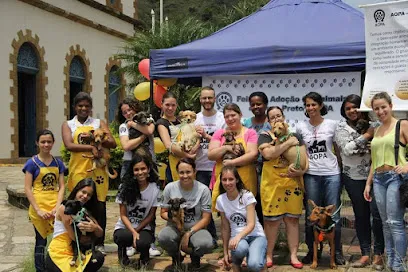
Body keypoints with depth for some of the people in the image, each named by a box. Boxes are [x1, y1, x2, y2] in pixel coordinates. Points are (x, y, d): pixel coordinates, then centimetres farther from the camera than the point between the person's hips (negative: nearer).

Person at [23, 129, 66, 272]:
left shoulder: (58, 163, 7)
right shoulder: (32, 163, -4)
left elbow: (61, 186, 4)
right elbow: (27, 189, -7)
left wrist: (57, 206, -10)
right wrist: (38, 210, -13)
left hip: (55, 206, 3)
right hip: (39, 206, -3)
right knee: (41, 241, 7)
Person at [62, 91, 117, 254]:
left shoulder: (99, 123, 12)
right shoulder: (68, 125, 10)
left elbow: (112, 143, 1)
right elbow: (69, 145, -7)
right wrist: (91, 147, -15)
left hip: (97, 170, 1)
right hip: (78, 170, 0)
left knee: (100, 207, 0)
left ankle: (99, 243, 11)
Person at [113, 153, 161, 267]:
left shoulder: (155, 189, -5)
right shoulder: (125, 187, -7)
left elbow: (151, 215, 0)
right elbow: (123, 215, -6)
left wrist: (137, 231, -11)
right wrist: (133, 232, -19)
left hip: (143, 228, 0)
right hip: (124, 227, 0)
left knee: (142, 244, -34)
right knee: (124, 237, -37)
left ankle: (144, 253, 5)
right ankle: (122, 250, 1)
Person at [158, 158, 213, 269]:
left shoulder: (203, 190, -10)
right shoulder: (169, 188, -5)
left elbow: (206, 218, -7)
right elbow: (163, 212, 3)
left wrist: (188, 234, -18)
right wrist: (171, 216, -22)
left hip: (196, 228, -1)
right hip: (175, 227, 1)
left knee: (206, 244, -35)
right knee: (163, 237, -35)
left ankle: (195, 256, 8)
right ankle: (176, 256, 5)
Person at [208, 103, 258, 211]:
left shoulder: (250, 133, 7)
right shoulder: (219, 133, 13)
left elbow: (253, 154, -6)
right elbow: (210, 155, 4)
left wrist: (233, 162, -15)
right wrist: (226, 148, -12)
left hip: (245, 180, -1)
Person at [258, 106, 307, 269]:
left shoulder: (295, 136, 12)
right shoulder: (264, 136, 1)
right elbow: (268, 154, -19)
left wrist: (302, 171, -13)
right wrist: (289, 143, -15)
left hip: (293, 184, 3)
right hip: (271, 185, -3)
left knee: (292, 219, 6)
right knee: (271, 220, 1)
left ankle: (294, 255, 13)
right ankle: (269, 255, 13)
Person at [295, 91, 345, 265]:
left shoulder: (332, 124, 2)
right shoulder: (300, 127, 5)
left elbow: (338, 149, 9)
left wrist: (342, 171, 6)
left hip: (332, 174, -1)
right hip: (311, 175, 1)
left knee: (333, 215, 2)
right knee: (311, 215, 6)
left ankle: (337, 252, 14)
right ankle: (311, 251, 18)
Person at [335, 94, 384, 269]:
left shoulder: (370, 124, 6)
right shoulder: (341, 128, 3)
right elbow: (347, 149, -11)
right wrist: (366, 135, -12)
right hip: (354, 177, 0)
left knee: (377, 213, -6)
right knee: (361, 215, 8)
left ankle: (378, 254, 7)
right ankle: (365, 253, 17)